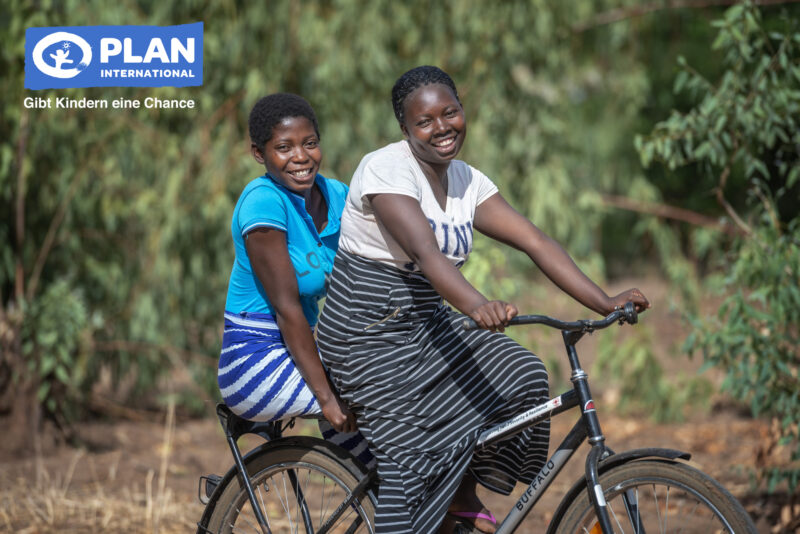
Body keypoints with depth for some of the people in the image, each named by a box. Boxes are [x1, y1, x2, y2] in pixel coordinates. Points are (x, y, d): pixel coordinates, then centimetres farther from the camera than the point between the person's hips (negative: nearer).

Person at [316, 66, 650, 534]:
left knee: (522, 375, -10)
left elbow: (537, 242, -3)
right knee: (412, 453, -17)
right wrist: (477, 306, -51)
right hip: (369, 334, -7)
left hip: (427, 326, 7)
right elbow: (427, 253, -34)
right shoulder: (385, 171, -18)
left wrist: (605, 303, -14)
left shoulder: (468, 183, 4)